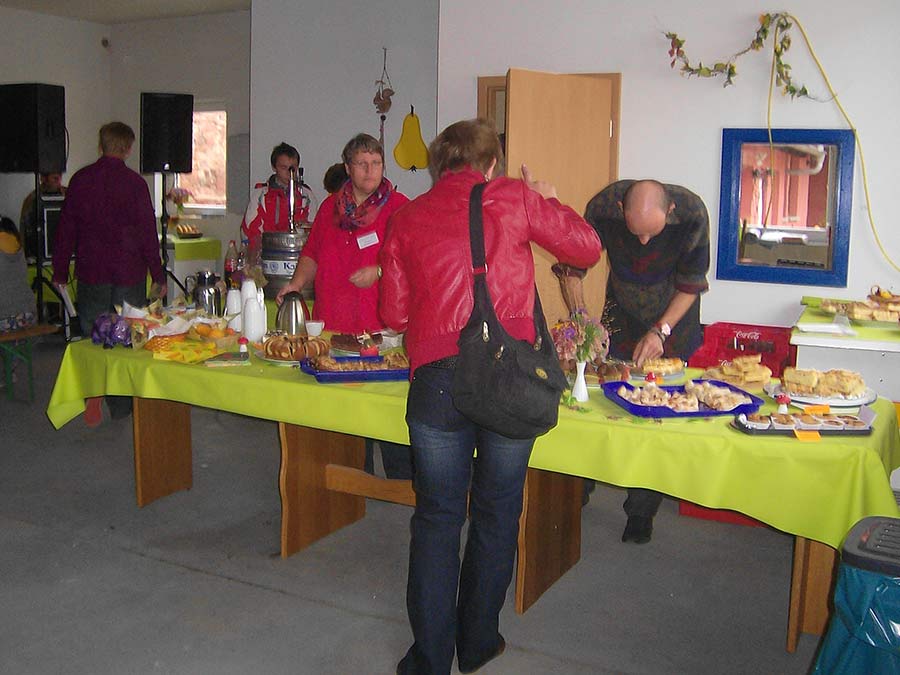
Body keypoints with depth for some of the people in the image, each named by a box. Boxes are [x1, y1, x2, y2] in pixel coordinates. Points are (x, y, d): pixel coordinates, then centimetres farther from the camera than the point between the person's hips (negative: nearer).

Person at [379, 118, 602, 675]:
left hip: (436, 378, 1)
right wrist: (546, 199, 26)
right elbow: (587, 247, 11)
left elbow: (394, 314, 14)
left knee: (437, 519, 12)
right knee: (497, 515, 15)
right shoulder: (513, 197, 6)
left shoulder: (408, 218, 11)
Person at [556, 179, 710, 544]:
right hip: (621, 315, 1)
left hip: (673, 319, -1)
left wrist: (660, 331, -24)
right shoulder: (603, 207, -27)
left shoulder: (692, 213, -28)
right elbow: (571, 267, -15)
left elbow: (691, 285, -15)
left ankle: (642, 509, 9)